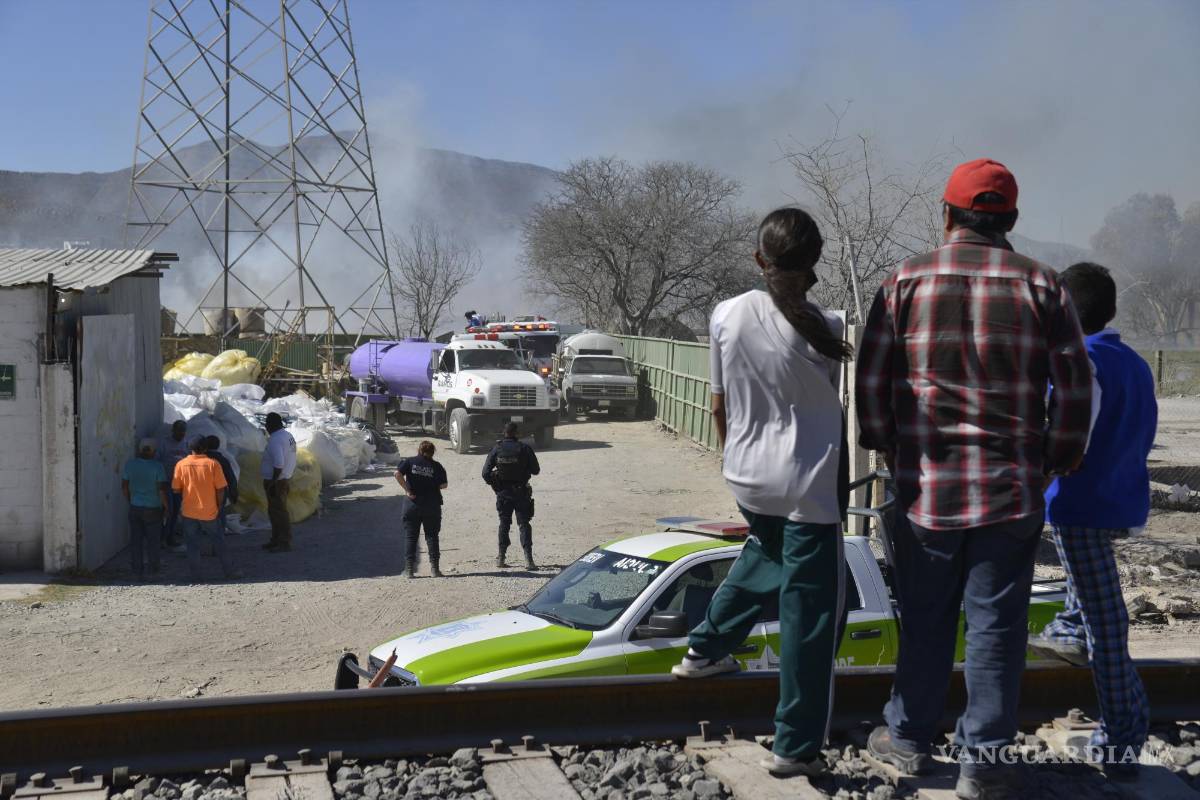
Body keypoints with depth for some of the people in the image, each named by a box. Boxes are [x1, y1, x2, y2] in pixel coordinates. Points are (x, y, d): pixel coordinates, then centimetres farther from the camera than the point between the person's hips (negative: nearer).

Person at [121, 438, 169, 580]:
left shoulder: (129, 464, -4)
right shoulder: (158, 466, -14)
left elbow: (124, 487, 2)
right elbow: (162, 490, -16)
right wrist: (166, 505, -1)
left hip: (135, 508, 3)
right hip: (153, 509, -3)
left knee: (136, 541, 9)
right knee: (153, 540, 14)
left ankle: (138, 572, 11)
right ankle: (153, 568, 27)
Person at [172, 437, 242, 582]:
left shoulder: (181, 465, -5)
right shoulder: (213, 464, -8)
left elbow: (176, 489, -1)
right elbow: (220, 489, -7)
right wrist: (218, 506, 7)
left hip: (188, 512, 1)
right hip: (209, 512, 0)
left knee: (192, 546, 9)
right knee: (219, 543, 13)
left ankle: (195, 577, 10)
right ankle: (229, 572, 18)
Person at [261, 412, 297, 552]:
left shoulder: (275, 441, -21)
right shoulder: (288, 436, 10)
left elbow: (278, 464, -28)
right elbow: (291, 461, 14)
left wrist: (272, 482, -23)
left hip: (276, 482, -10)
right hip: (286, 478, 10)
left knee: (279, 512, -4)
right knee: (275, 511, 18)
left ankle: (285, 543, 1)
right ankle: (276, 540, 26)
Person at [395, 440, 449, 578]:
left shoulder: (409, 462, 0)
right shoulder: (436, 466, -1)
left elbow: (398, 474, -15)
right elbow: (443, 485, -6)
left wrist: (407, 490, -10)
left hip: (412, 504, 0)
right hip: (432, 505, 0)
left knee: (410, 537, 7)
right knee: (432, 536, 8)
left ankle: (409, 568, 4)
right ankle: (434, 567, 4)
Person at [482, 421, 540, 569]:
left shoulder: (497, 449, -3)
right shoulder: (524, 448, -8)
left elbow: (486, 472, -5)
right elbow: (536, 470, -4)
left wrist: (494, 484, 10)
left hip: (503, 492, 2)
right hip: (521, 492, -2)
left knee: (504, 524, 15)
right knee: (524, 524, 1)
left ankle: (501, 558, 14)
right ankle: (528, 559, -10)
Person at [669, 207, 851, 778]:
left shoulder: (726, 316, -4)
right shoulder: (825, 329, -14)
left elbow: (719, 406, 5)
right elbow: (835, 402, 1)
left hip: (747, 476, 5)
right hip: (806, 485, -5)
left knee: (766, 553, 35)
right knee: (809, 612, 5)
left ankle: (707, 648, 42)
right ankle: (796, 746, 9)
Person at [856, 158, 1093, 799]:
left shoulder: (905, 282, -2)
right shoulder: (1039, 285, -2)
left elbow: (871, 379, 0)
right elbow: (1074, 386, -2)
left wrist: (886, 447, 14)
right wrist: (1058, 459, 10)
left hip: (926, 483, 1)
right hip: (1011, 488, -1)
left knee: (924, 619, 14)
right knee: (996, 625, 6)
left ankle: (908, 737, 27)